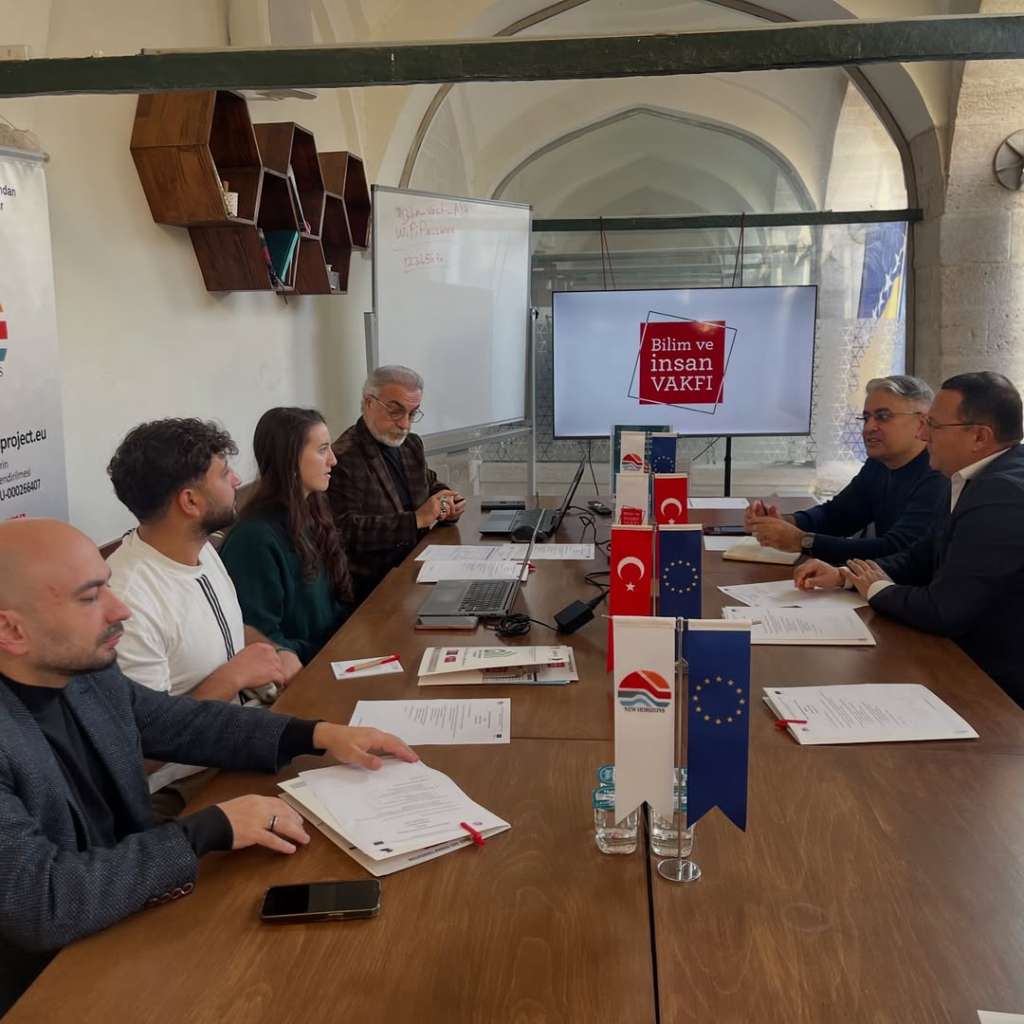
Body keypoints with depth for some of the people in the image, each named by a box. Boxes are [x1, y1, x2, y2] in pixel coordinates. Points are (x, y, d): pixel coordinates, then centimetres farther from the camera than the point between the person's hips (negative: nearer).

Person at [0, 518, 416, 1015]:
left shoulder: (85, 671, -4)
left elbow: (184, 723, 8)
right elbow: (41, 902, -32)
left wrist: (317, 734, -3)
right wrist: (210, 829, -26)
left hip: (143, 909, 6)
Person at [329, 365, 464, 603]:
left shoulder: (412, 444, 13)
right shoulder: (343, 458, -14)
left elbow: (431, 484, 30)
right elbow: (347, 530, -22)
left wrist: (448, 503, 6)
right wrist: (416, 519, -22)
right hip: (372, 585, -8)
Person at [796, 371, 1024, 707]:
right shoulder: (983, 479, 5)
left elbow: (943, 611, -28)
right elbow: (922, 557, 13)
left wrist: (879, 589, -9)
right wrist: (842, 575, -1)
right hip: (973, 663, 8)